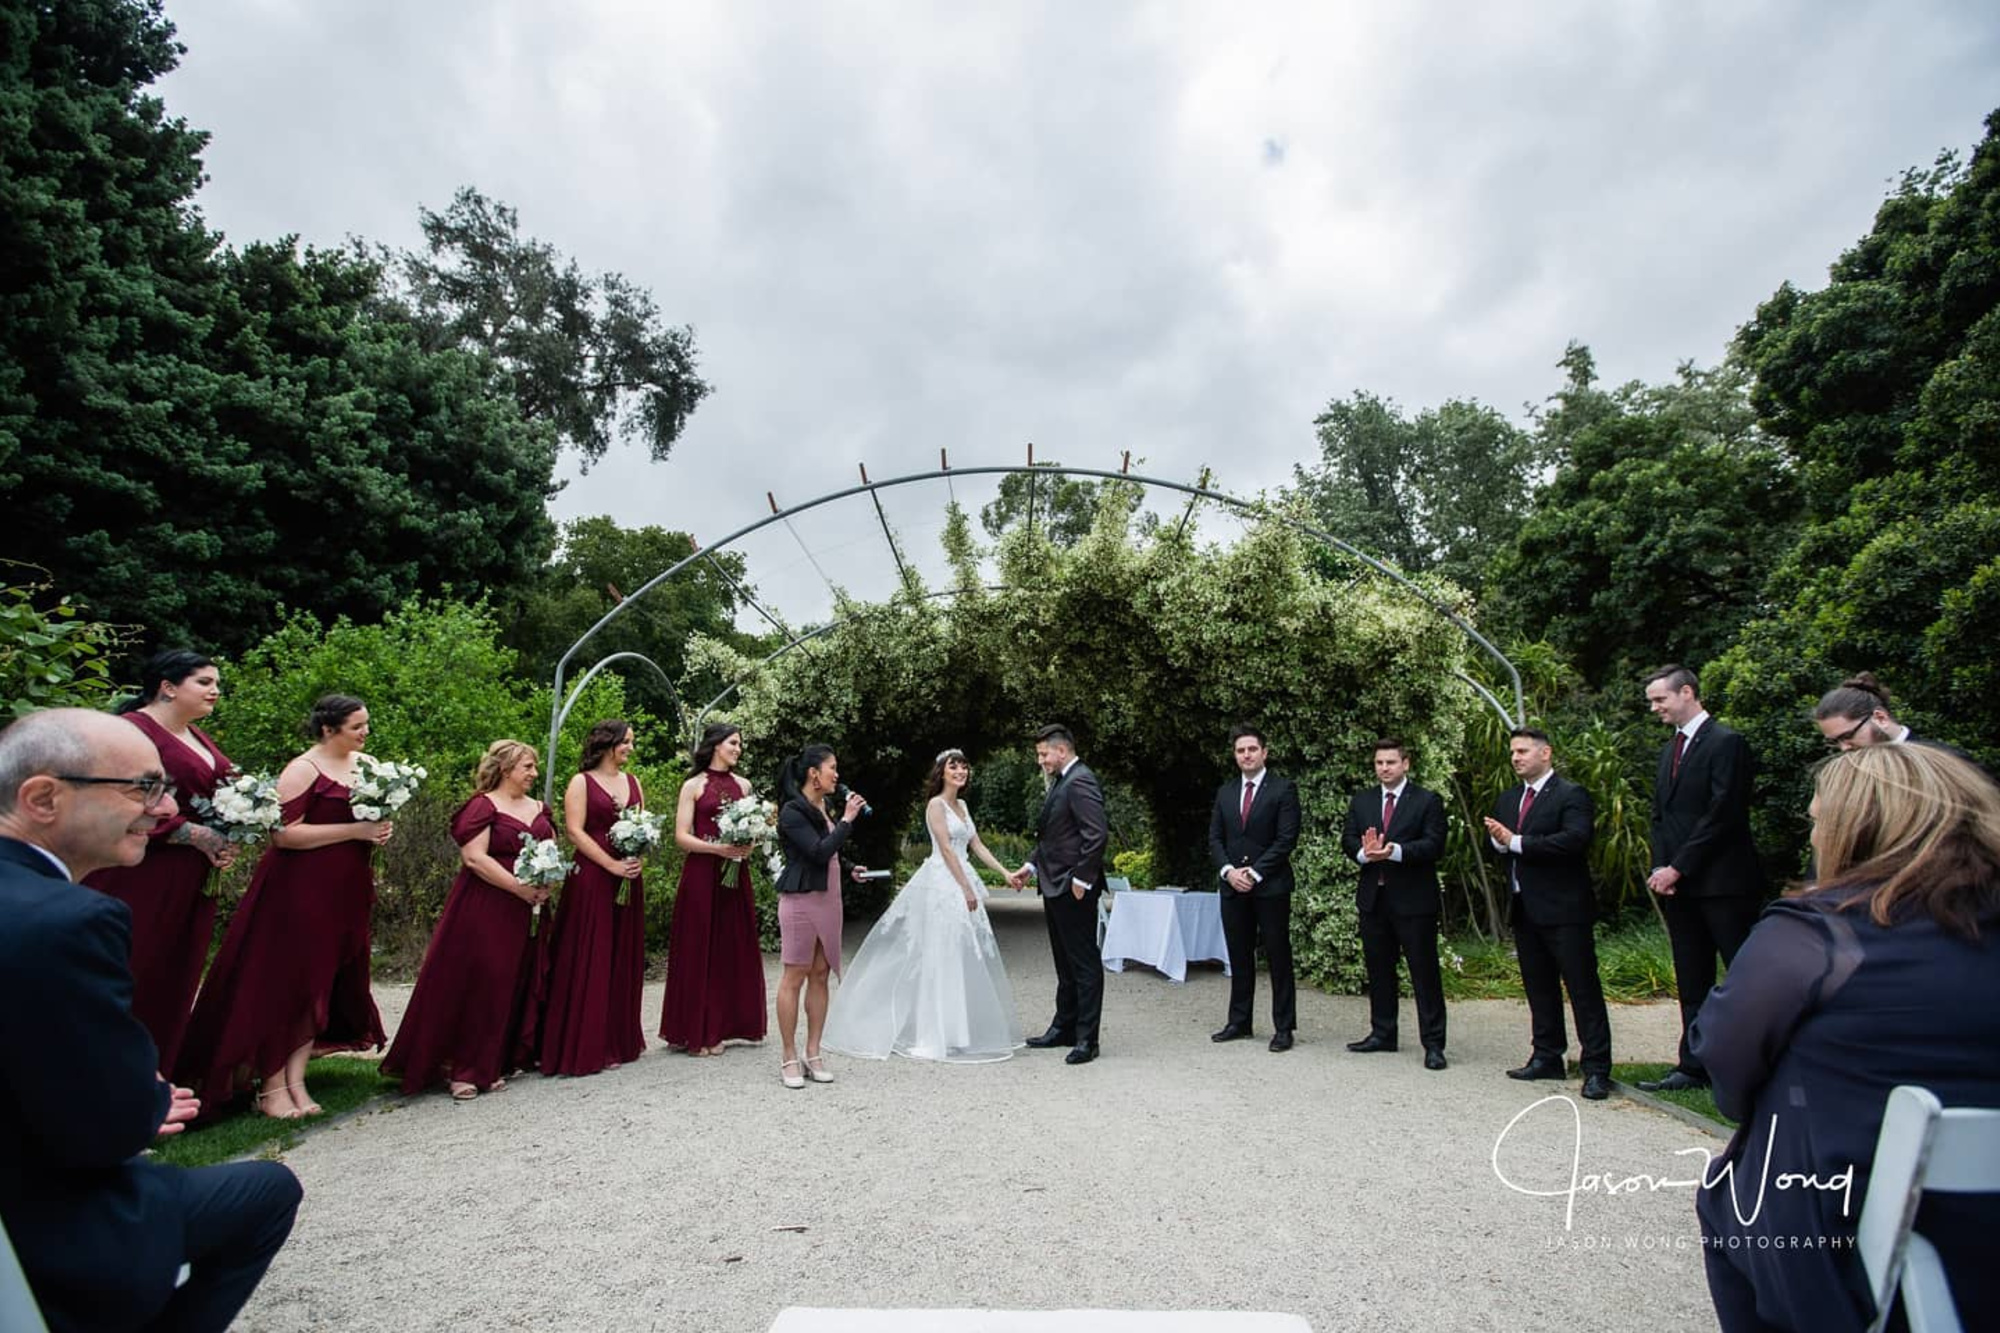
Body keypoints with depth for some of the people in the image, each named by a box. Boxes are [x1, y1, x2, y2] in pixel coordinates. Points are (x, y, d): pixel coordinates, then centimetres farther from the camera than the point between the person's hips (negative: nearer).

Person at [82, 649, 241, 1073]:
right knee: (134, 987, -2)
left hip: (191, 888, 9)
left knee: (172, 989, 13)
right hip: (140, 884, -8)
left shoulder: (196, 737, 16)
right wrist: (198, 836, -17)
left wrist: (228, 843, 5)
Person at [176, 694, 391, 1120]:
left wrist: (381, 830, -1)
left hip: (345, 894, 7)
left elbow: (380, 813, 22)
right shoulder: (302, 770, -12)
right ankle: (271, 1086, 9)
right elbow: (283, 833, -19)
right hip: (298, 891, -7)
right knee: (283, 983, 0)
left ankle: (295, 1081, 17)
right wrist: (354, 830, -20)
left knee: (320, 986, 9)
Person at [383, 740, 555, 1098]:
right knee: (472, 986, -5)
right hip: (484, 910, -7)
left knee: (514, 986, 8)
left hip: (528, 912, 7)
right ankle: (459, 1068, 6)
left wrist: (546, 885, -3)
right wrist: (521, 888, -18)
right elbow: (474, 857, -16)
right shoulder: (482, 806, -7)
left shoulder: (538, 808, 13)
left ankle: (492, 1066, 20)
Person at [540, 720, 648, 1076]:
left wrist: (639, 858, -5)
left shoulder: (633, 782, 16)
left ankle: (621, 1040, 19)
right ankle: (586, 1047, 5)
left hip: (629, 879, 6)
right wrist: (612, 864, -16)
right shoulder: (581, 782, -1)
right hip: (592, 880, -5)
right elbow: (575, 831, -10)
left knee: (624, 960, 9)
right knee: (590, 962, -3)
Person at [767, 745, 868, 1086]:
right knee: (794, 976, 0)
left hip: (828, 898, 8)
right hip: (801, 899, -8)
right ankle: (789, 1058, 10)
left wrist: (850, 869, 12)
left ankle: (813, 1054, 18)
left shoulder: (824, 809, 12)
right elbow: (819, 852, -20)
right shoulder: (793, 811, -12)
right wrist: (847, 819, -16)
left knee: (820, 975, 10)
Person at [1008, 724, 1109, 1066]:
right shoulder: (1060, 782, 15)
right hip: (1055, 887, 10)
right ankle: (1063, 1028, 29)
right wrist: (1030, 867, 13)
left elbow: (1097, 834, -24)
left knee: (1084, 963, -1)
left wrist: (1081, 880, -20)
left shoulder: (1081, 781, -16)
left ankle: (1086, 1039, 6)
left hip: (1074, 888, -10)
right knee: (1065, 963, 18)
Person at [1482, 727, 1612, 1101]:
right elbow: (1496, 842, 14)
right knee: (1539, 988, 15)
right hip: (1525, 909, 7)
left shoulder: (1571, 795, -8)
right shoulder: (1507, 800, 16)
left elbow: (1574, 839, -23)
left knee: (1584, 989, -2)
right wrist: (1498, 841, -10)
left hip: (1563, 908, -7)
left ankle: (1597, 1069, 5)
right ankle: (1547, 1057, 25)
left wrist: (1516, 842, -21)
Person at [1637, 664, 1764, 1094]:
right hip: (1679, 884, 8)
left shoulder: (1726, 743, -9)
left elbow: (1722, 815, -16)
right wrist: (1661, 869, 2)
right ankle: (1693, 1067, 18)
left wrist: (1678, 868, -15)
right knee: (1691, 983, 12)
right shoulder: (1669, 751, 17)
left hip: (1723, 882, -8)